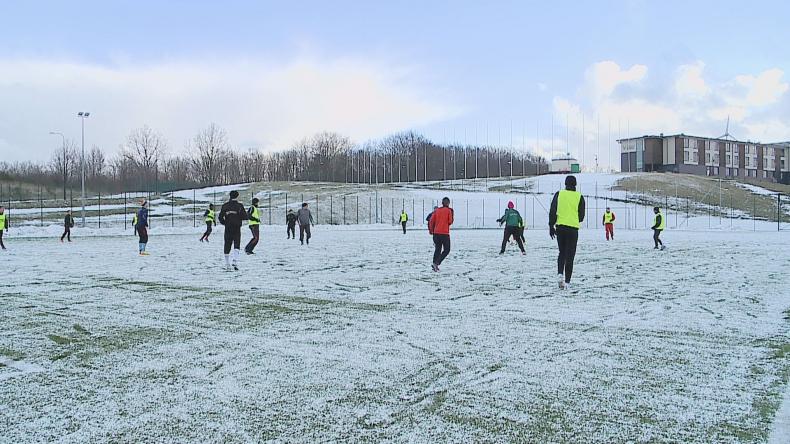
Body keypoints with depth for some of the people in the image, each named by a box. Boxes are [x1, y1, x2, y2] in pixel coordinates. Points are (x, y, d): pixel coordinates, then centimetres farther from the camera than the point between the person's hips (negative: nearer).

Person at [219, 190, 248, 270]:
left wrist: (225, 223, 16)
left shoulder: (225, 206, 4)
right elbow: (245, 217, -8)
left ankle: (227, 264, 16)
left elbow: (220, 217, 2)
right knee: (237, 245, -3)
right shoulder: (239, 206, -4)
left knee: (227, 245, 10)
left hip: (228, 228, 3)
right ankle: (234, 261, -22)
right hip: (237, 228, -3)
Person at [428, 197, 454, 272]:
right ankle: (436, 263, -11)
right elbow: (450, 222, -7)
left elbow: (431, 221, 5)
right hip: (445, 233, -5)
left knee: (437, 249, 15)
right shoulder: (449, 210, -4)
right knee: (446, 250, 4)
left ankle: (435, 264, 11)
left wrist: (431, 230, 18)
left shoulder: (436, 210, 7)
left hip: (436, 233, 5)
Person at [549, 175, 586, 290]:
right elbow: (582, 216, 5)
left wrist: (551, 226, 4)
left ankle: (560, 274, -1)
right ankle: (567, 282, 2)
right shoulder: (579, 197, 1)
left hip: (560, 227, 1)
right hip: (573, 228, -1)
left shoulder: (559, 194, 2)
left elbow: (552, 211, -2)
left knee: (562, 252, 19)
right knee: (570, 256, 3)